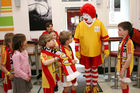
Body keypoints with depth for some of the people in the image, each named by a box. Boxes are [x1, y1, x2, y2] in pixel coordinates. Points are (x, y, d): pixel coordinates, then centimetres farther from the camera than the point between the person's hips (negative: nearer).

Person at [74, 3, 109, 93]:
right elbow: (77, 40, -1)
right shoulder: (80, 25, -6)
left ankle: (95, 86, 32)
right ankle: (88, 86, 33)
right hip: (85, 53, 1)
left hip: (96, 52, 0)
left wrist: (106, 50, -3)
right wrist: (77, 52, -2)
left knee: (95, 69, 14)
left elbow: (105, 38, -2)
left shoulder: (99, 23, -7)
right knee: (87, 69, 15)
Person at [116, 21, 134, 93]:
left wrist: (123, 70, -23)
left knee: (123, 84, 1)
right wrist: (118, 65, 19)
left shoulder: (128, 42, -22)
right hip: (122, 66, 9)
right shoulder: (123, 41, 8)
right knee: (124, 84, 19)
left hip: (126, 67, -9)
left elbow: (129, 58, -25)